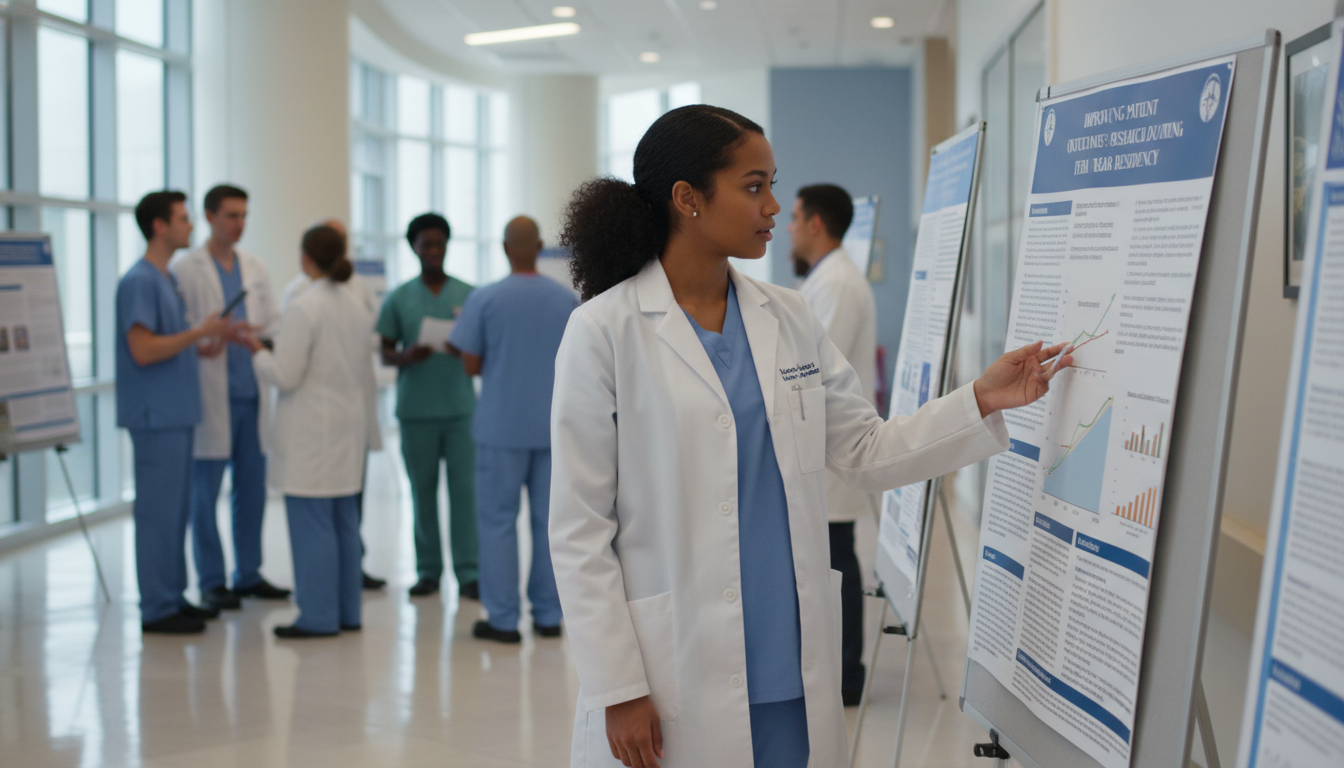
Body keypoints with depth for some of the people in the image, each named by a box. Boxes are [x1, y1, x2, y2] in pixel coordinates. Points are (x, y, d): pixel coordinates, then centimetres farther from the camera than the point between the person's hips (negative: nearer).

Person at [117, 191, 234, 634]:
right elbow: (143, 350, -21)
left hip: (177, 413, 10)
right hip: (156, 415, -10)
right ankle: (157, 609, 1)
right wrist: (198, 332, -16)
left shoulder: (168, 279, 15)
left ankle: (173, 597, 20)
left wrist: (203, 347, 8)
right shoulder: (139, 281, -14)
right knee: (158, 509, -5)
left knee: (177, 507, 13)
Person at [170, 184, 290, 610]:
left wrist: (264, 337, -8)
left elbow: (274, 323, 13)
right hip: (211, 396, -5)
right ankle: (211, 582, 8)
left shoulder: (255, 269, 14)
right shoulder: (184, 269, -3)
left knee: (252, 490, 8)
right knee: (205, 492, 0)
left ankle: (248, 574, 18)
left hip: (252, 394, 5)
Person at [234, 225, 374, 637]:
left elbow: (285, 375, -16)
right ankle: (346, 611, 18)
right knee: (344, 521, 12)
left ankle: (319, 616, 0)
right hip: (350, 422, 8)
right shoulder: (357, 304, 9)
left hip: (311, 429, -8)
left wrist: (257, 350, 0)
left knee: (311, 522, -3)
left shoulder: (304, 307, -15)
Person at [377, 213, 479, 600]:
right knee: (423, 491, 6)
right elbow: (386, 353, 6)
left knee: (464, 489, -4)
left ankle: (468, 572, 1)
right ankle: (428, 570, 15)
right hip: (416, 409, 1)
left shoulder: (468, 294, 6)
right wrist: (408, 356, -16)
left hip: (460, 407, 0)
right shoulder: (399, 299, 6)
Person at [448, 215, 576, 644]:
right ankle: (548, 616, 13)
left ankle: (503, 620, 3)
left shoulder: (484, 299, -7)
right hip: (554, 427, 3)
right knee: (550, 520, 9)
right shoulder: (567, 300, 1)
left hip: (502, 427, -3)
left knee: (498, 520, 4)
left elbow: (471, 366, -4)